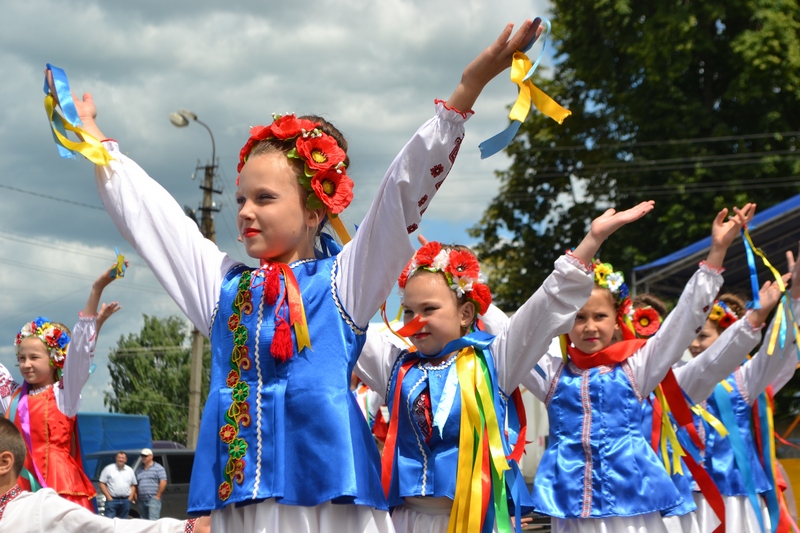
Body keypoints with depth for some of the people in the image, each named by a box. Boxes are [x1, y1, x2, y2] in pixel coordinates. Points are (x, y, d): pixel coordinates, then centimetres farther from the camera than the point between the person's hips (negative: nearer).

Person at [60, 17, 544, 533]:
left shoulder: (341, 280, 5)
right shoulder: (225, 286, 18)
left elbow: (403, 192, -3)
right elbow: (150, 212, 26)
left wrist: (468, 88, -11)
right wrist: (94, 138, 33)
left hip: (325, 488, -4)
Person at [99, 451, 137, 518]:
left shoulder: (130, 470, 12)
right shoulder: (108, 469, 1)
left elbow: (133, 485, 15)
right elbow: (102, 484, -2)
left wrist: (130, 498, 1)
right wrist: (108, 497, -9)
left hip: (125, 500, 4)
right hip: (112, 500, -4)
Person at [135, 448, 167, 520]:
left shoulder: (158, 468, 1)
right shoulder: (139, 470, 20)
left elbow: (163, 482, -7)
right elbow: (135, 485, 20)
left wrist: (157, 496, -11)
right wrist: (135, 496, 6)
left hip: (153, 499, -6)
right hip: (141, 500, 6)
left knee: (153, 520, -16)